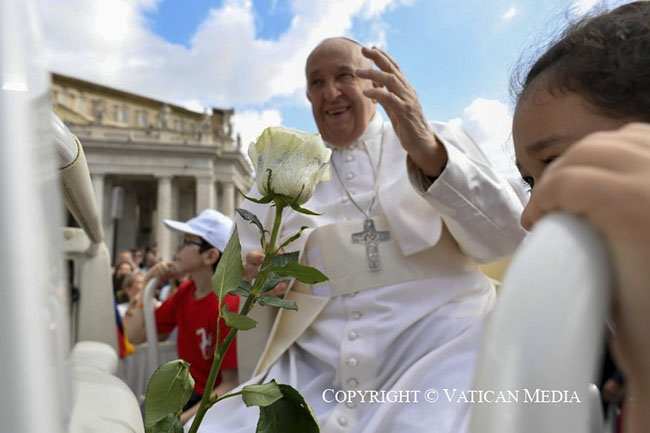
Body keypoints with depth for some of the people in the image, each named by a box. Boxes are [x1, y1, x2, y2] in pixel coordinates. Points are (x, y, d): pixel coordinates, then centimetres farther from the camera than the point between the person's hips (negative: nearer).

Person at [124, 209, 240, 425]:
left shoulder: (228, 305, -25)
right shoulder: (185, 292, -1)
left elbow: (231, 384, -21)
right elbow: (136, 335, 3)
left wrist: (181, 419, -24)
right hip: (188, 393, 7)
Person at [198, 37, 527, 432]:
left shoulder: (436, 142, 9)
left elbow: (505, 239, -5)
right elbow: (242, 258, 17)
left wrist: (429, 154, -21)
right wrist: (253, 273, -8)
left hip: (436, 344, -2)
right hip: (316, 367, 3)